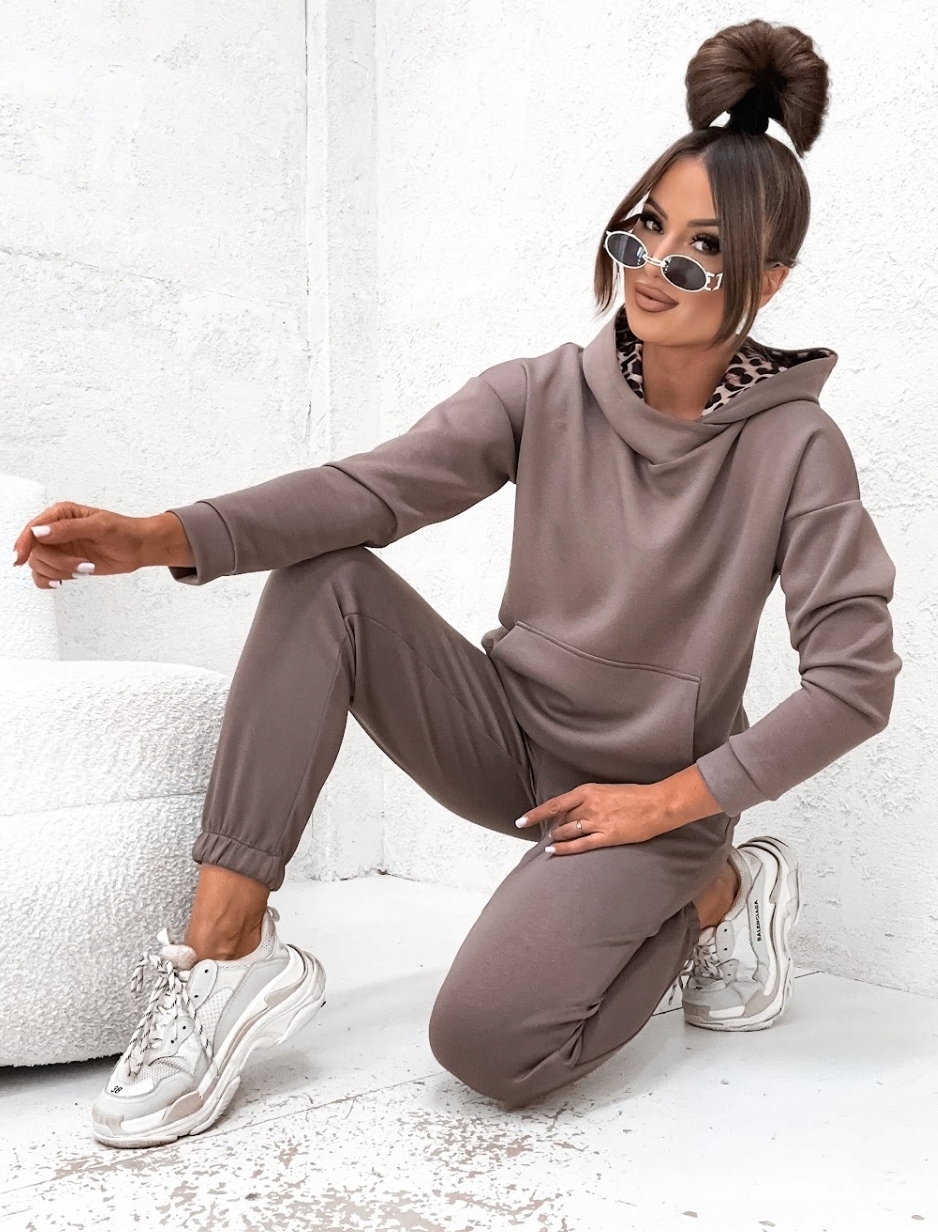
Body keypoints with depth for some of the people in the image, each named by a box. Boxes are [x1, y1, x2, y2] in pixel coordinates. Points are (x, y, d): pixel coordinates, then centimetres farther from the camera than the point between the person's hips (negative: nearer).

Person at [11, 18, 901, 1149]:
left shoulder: (793, 447, -13)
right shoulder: (542, 395, -4)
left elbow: (856, 679, -14)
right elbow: (375, 486, -18)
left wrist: (675, 801, -15)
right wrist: (163, 536, -32)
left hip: (653, 794, -3)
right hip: (508, 734, 4)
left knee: (485, 1042, -24)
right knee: (325, 581, -19)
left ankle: (716, 893, 5)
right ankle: (224, 957, -17)